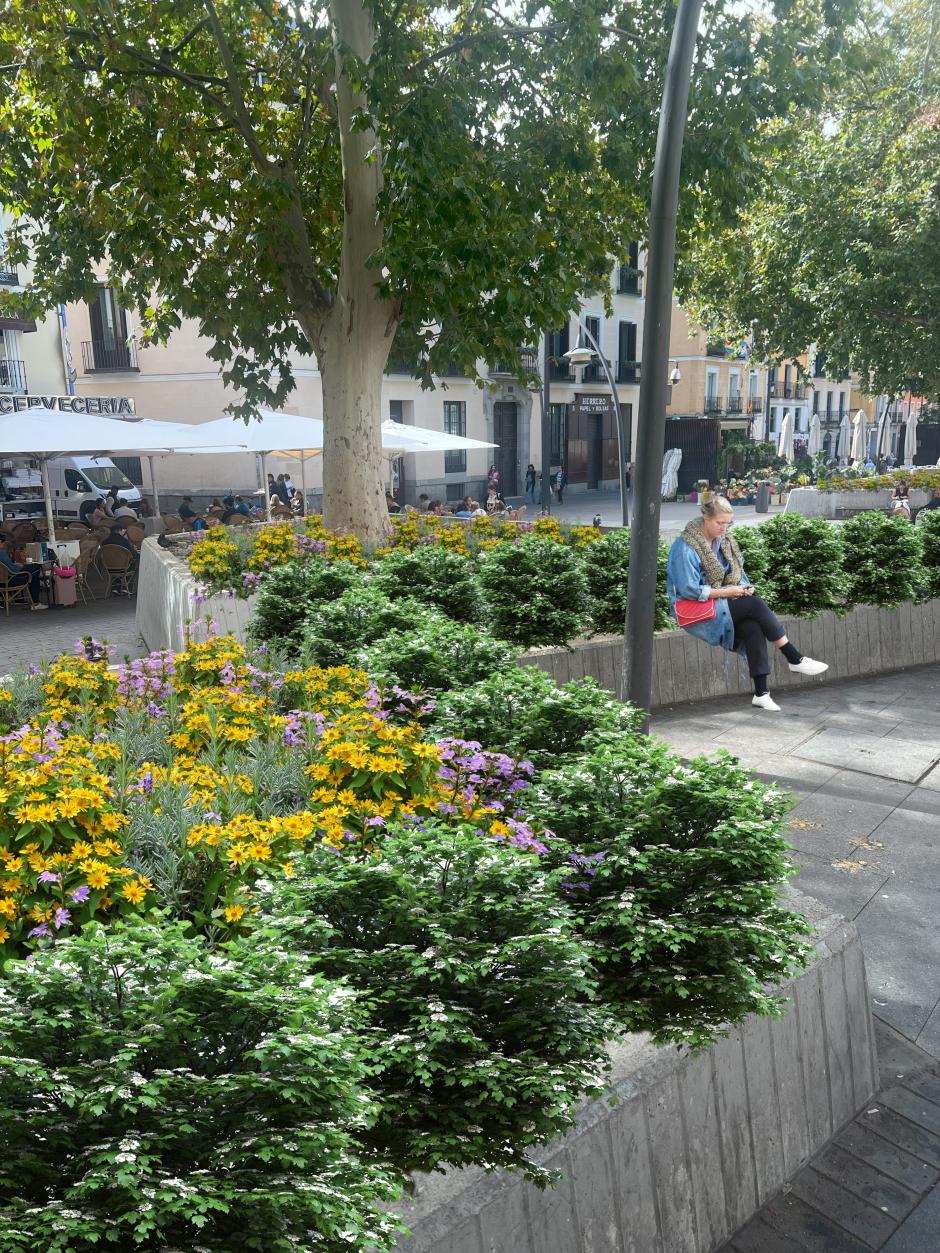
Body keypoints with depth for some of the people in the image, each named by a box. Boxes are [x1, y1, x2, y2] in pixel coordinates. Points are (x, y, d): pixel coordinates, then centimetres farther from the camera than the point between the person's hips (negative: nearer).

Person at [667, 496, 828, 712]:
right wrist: (726, 592, -16)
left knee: (753, 627, -25)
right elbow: (689, 590, -18)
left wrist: (744, 587, -3)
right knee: (755, 604, -25)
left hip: (724, 604, 7)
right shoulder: (685, 547, -13)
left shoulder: (725, 540, 11)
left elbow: (737, 573, 20)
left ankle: (761, 693, -26)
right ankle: (795, 659, -15)